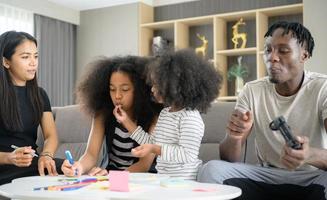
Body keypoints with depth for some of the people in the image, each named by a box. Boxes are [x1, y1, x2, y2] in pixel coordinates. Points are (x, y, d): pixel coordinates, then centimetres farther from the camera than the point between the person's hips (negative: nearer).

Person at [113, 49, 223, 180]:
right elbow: (152, 143, 20)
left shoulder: (190, 117, -14)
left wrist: (155, 149, -28)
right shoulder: (164, 113, 15)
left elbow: (188, 155, -20)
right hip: (164, 179, 8)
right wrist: (127, 122, 18)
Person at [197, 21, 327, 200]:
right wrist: (234, 136, -30)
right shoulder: (252, 91, -1)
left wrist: (311, 155, -45)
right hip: (267, 177, 2)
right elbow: (229, 159, -7)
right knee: (211, 170, -23)